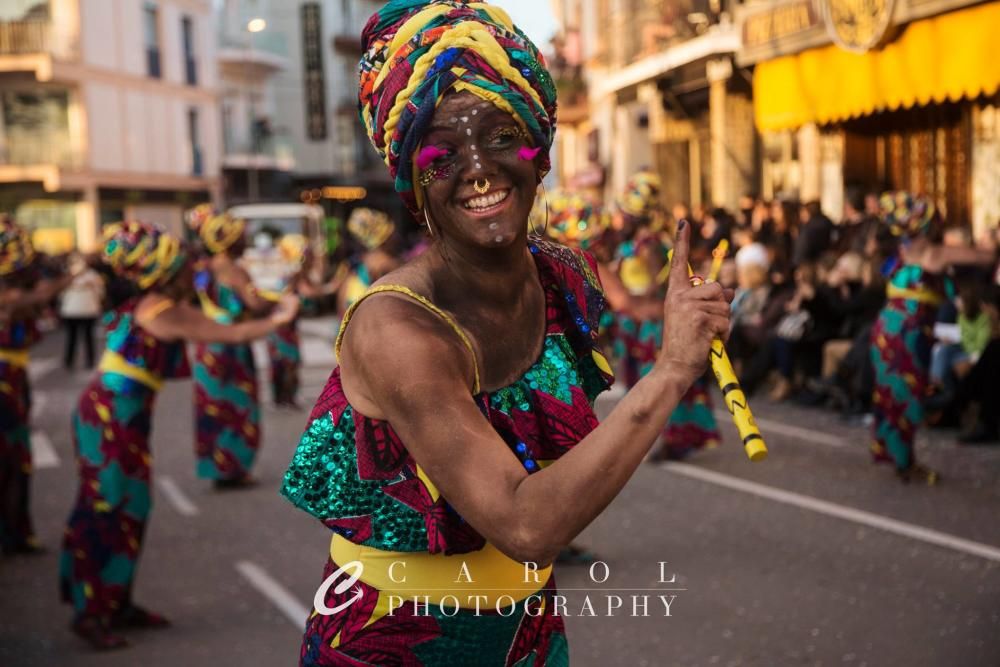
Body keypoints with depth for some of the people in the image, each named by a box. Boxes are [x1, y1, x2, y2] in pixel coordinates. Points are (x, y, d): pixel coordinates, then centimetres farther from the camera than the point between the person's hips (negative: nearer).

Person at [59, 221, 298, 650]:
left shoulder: (149, 306, 12)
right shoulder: (169, 313, -14)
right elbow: (234, 335, -10)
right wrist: (278, 318, 4)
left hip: (115, 416, 9)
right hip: (112, 418, -9)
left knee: (126, 511, 13)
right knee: (109, 513, -5)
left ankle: (116, 604, 21)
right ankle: (90, 614, 1)